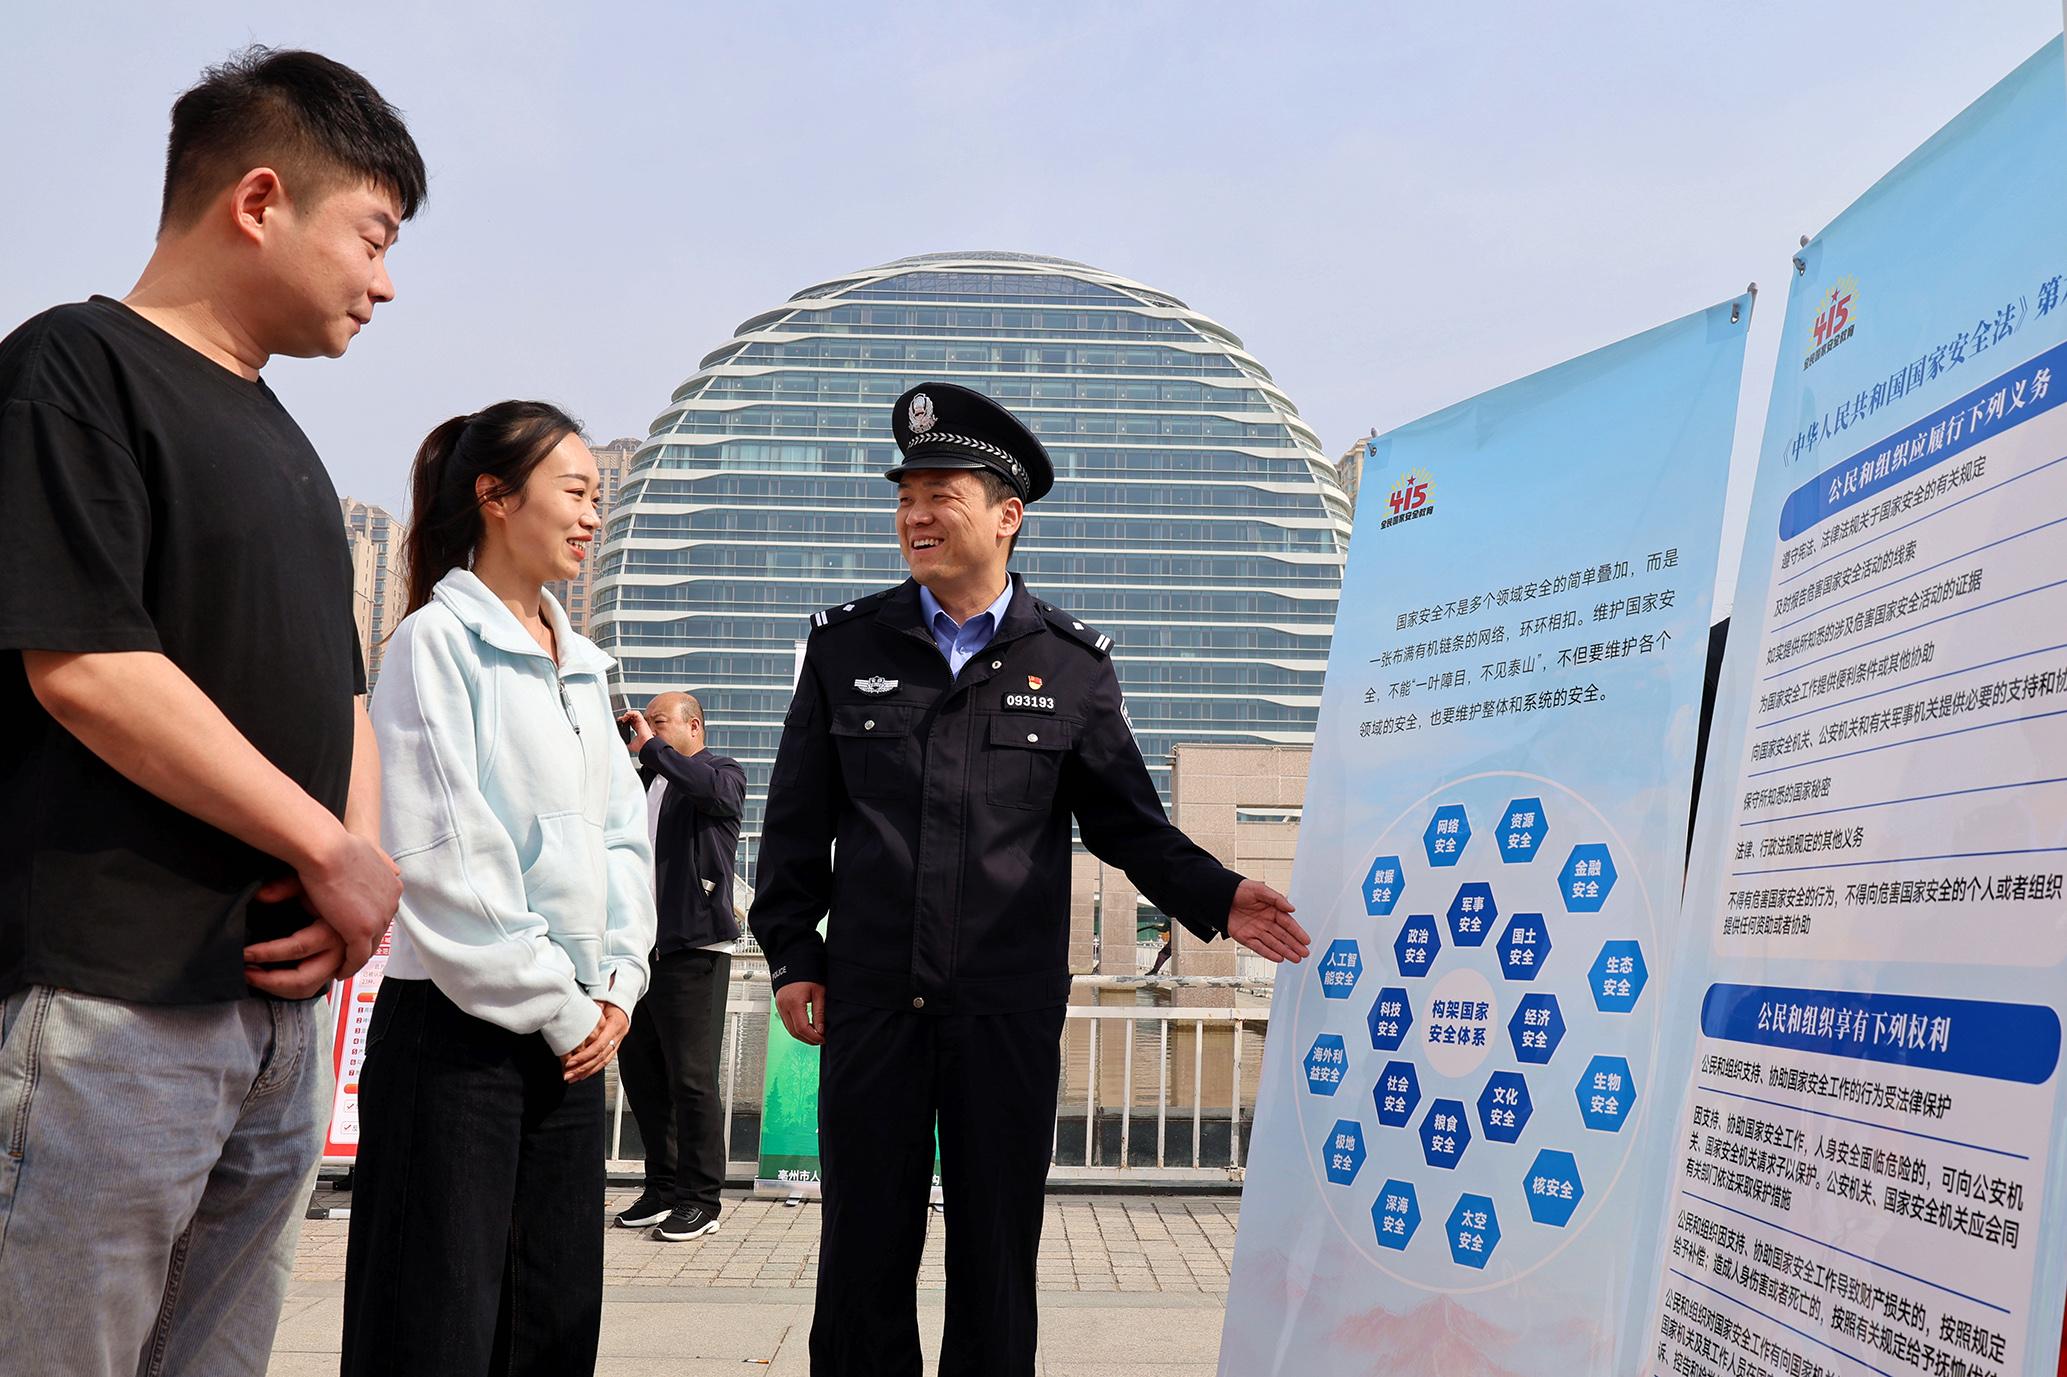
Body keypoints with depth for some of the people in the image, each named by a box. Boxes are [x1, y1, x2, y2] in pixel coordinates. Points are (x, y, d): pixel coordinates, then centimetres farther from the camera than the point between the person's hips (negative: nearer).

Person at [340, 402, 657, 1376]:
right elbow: (443, 856, -15)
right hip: (460, 1025, -7)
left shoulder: (578, 664, 14)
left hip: (571, 1032, 7)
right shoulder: (438, 641, -8)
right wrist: (559, 1009, -12)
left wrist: (618, 986, 3)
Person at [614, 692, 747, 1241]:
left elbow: (711, 789, -23)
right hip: (643, 944, 8)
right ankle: (663, 1186, 24)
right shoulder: (645, 780, 21)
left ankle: (701, 1199, 4)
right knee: (638, 1068, 11)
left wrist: (650, 746, -15)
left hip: (694, 947, -7)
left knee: (691, 1077, -6)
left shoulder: (723, 771, 0)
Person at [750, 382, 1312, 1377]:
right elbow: (798, 820, 9)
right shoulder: (846, 645, 6)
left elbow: (1127, 822, 5)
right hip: (869, 1002, 1)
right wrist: (792, 953, 6)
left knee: (997, 1256, 10)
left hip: (1010, 1007, -1)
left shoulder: (1073, 664, 3)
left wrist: (1214, 897, -9)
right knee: (864, 1250, 9)